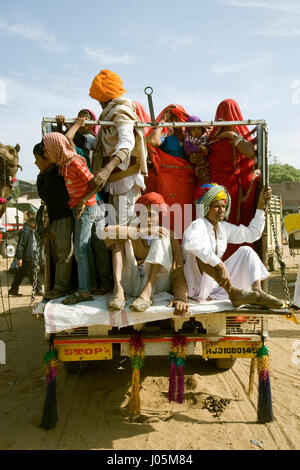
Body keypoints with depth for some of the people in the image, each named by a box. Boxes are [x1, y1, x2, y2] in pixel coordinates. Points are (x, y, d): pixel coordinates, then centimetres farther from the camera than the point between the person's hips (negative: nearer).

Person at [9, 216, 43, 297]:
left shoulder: (31, 231, 19)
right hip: (26, 258, -10)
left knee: (20, 274, 11)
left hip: (30, 257, 10)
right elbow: (20, 245, -20)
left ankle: (13, 290, 16)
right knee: (33, 274, -4)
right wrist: (19, 258, -24)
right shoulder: (25, 231, -14)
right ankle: (38, 290, 3)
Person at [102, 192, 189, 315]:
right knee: (119, 241, -13)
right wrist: (142, 231, -29)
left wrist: (181, 297, -27)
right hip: (131, 285, 2)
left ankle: (147, 293, -31)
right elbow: (107, 231, -22)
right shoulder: (132, 233, 0)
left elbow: (178, 271, -11)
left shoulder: (168, 236, -4)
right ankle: (119, 291, -26)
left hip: (157, 284, -1)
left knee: (161, 239, -20)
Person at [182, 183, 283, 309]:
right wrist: (220, 264, -43)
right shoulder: (198, 225, -13)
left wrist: (261, 206, 13)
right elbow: (190, 242, -39)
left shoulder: (224, 227, 13)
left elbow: (252, 233, 19)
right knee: (198, 251, -33)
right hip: (198, 287, -7)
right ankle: (233, 292, -38)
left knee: (246, 251, 1)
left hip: (219, 282, 8)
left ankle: (258, 291, -24)